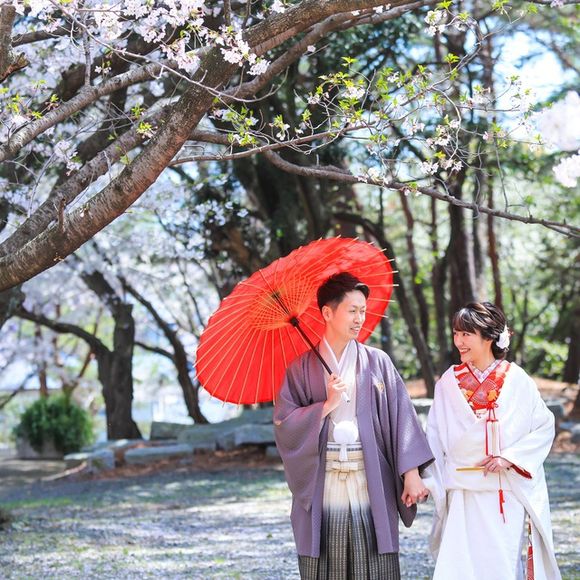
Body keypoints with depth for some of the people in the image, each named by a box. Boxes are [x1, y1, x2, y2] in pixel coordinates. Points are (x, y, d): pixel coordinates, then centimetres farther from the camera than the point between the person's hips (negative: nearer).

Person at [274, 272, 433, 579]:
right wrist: (326, 406, -12)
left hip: (371, 485, 0)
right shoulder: (302, 368, 5)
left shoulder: (377, 362, 7)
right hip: (322, 489, 0)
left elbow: (401, 417, 1)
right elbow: (284, 423, -1)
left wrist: (411, 473, -8)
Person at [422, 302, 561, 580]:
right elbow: (434, 436, 5)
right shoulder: (449, 382, 3)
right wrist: (426, 481, -3)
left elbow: (545, 426, 1)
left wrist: (510, 457, -10)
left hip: (508, 495, -1)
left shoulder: (516, 380, -1)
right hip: (463, 494, 1)